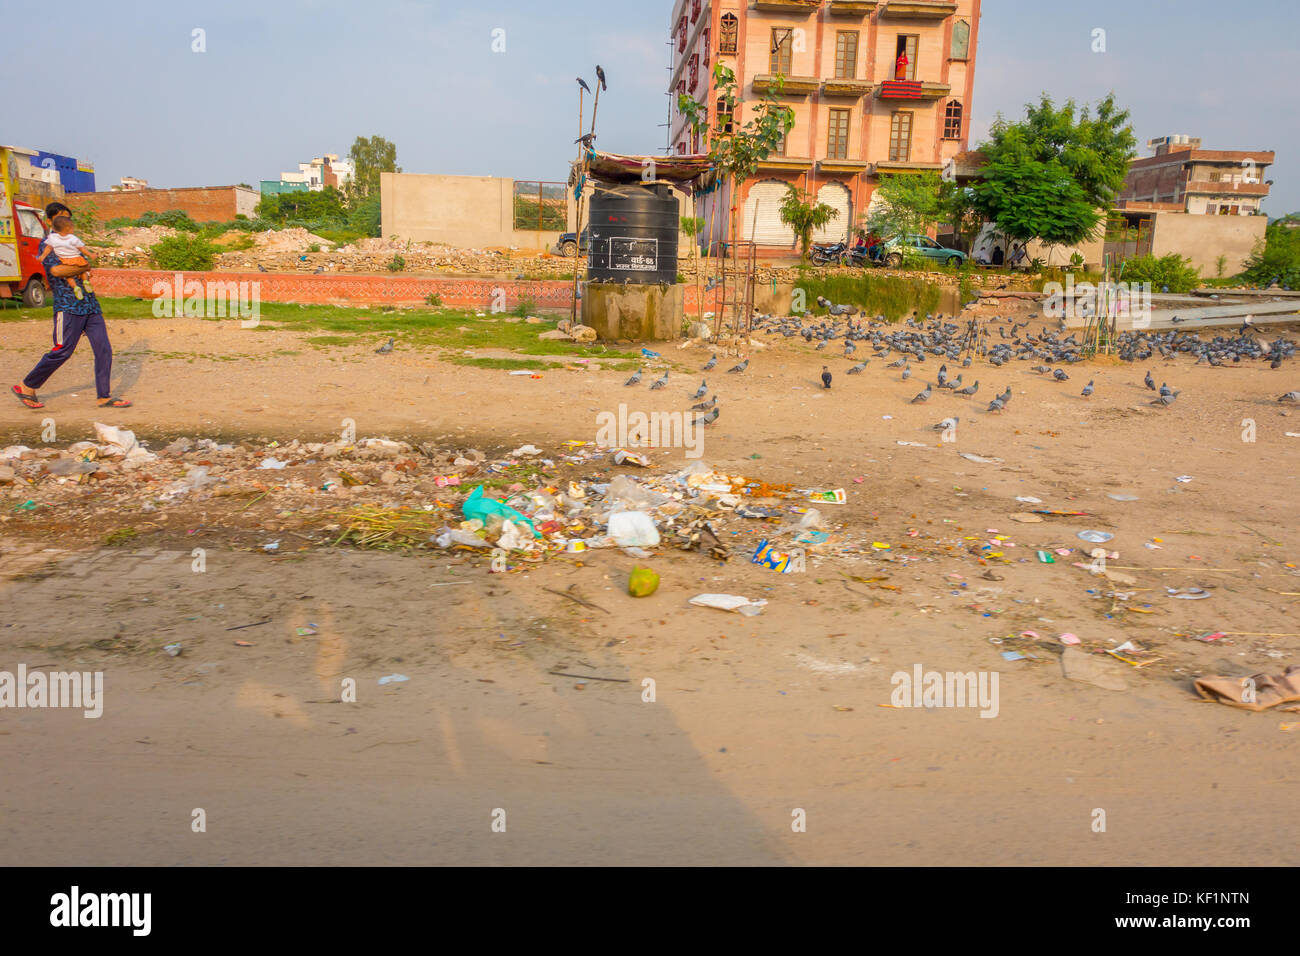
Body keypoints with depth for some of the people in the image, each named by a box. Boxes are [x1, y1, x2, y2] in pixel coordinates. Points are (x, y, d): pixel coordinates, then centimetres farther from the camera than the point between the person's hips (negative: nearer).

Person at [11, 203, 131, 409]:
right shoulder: (47, 244, -2)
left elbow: (88, 263, 12)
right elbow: (56, 270, -17)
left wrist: (71, 273, -3)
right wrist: (83, 267, -6)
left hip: (90, 303, 7)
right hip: (68, 305, -7)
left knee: (103, 349, 0)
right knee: (62, 351, -5)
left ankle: (104, 396, 5)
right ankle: (27, 388, 12)